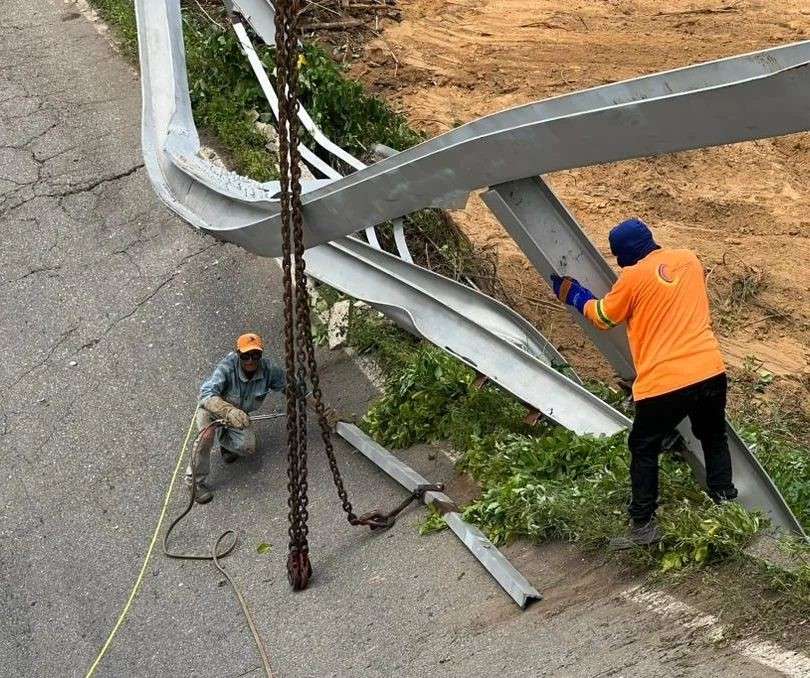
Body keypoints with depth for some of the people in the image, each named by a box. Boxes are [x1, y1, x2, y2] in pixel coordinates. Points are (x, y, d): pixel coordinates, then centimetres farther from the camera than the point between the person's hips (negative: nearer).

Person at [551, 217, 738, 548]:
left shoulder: (634, 276, -7)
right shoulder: (690, 259, 8)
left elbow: (602, 316, 9)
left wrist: (571, 293, 25)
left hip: (663, 383, -4)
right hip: (710, 371, 5)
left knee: (644, 450, 14)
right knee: (714, 439, 25)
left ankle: (643, 525, 17)